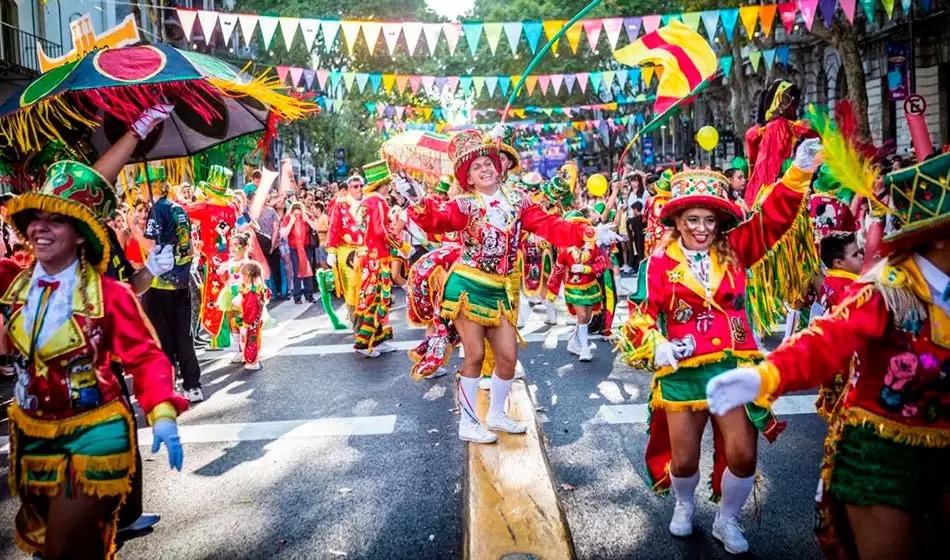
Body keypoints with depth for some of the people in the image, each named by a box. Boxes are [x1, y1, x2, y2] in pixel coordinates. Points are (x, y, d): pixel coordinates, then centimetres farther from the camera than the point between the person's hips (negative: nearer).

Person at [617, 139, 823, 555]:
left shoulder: (734, 251, 3)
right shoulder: (660, 263, -4)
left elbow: (774, 217, -5)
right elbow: (643, 314, -2)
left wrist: (800, 171, -15)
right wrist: (655, 347, -18)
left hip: (734, 367, 2)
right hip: (682, 372, -1)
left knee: (742, 455, 1)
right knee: (684, 459, 9)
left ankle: (727, 520, 30)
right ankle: (684, 504, 44)